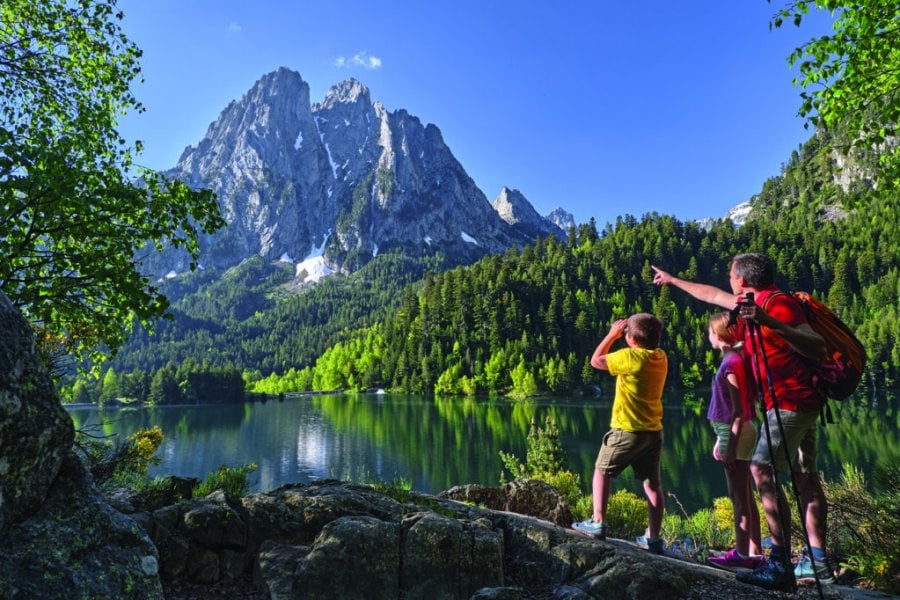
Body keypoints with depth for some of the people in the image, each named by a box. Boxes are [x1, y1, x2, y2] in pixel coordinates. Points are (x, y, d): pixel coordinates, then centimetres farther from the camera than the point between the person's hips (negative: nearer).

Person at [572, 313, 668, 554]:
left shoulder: (631, 357, -18)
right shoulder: (661, 357, 3)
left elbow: (596, 360, -8)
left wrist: (612, 335, -1)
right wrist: (617, 336, 11)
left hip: (627, 430, -7)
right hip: (653, 431, 7)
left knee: (602, 471, 9)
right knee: (652, 483, 11)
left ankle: (598, 523, 6)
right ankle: (653, 538, 17)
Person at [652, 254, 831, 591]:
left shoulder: (777, 302, -16)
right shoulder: (759, 302, 12)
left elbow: (818, 350, -25)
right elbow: (711, 295, 26)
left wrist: (769, 322, -36)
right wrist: (671, 280, 35)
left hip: (790, 401, -10)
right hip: (800, 401, 10)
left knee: (762, 470, -14)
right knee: (805, 477, 10)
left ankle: (780, 564, -12)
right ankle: (816, 561, 16)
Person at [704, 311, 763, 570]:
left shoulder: (732, 362, -17)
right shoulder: (737, 358, 11)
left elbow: (738, 408, -19)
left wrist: (730, 445, -18)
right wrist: (722, 439, 20)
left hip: (735, 433, -9)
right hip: (735, 432, 9)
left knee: (739, 496, -1)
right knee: (745, 496, 15)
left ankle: (742, 553, 9)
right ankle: (754, 552, 24)